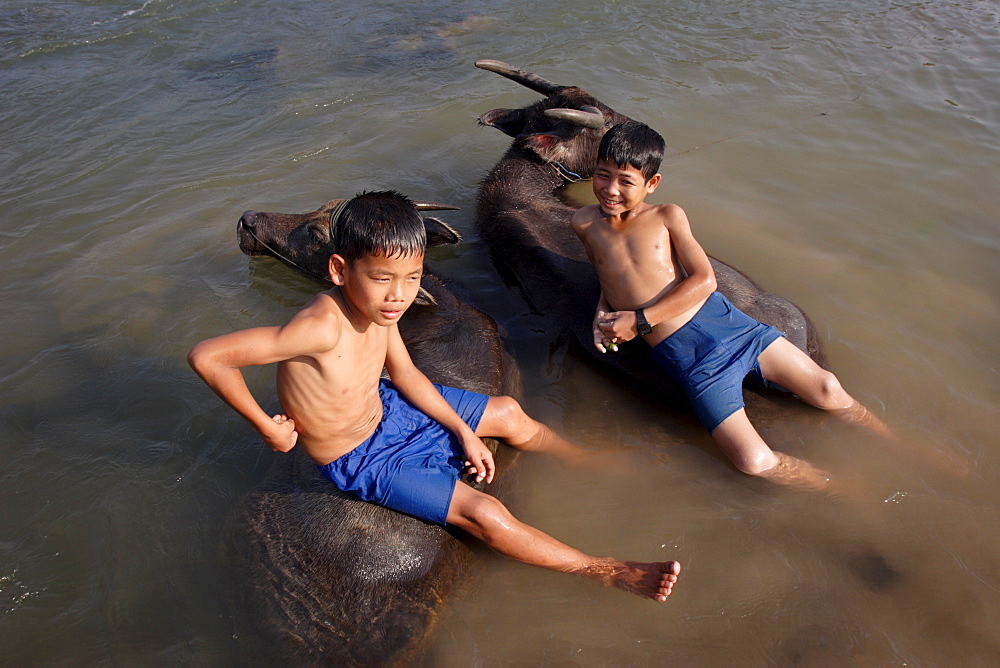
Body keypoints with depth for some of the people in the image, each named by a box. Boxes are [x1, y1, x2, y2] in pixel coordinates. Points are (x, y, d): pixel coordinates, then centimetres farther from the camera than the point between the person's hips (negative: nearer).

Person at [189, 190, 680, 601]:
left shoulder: (377, 305, -15)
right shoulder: (322, 327, -39)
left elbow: (403, 371, 2)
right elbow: (206, 356, -38)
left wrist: (464, 431, 2)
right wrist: (267, 428, -27)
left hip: (387, 408, 8)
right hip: (360, 460, -7)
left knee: (510, 414, 13)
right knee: (485, 513, -14)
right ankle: (605, 572, 1)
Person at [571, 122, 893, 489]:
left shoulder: (667, 216, 2)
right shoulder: (585, 222, 5)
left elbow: (704, 280, -5)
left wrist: (640, 320, -12)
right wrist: (604, 314, 1)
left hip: (722, 319, 1)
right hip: (685, 355, -1)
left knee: (827, 389, 0)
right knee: (755, 462, -15)